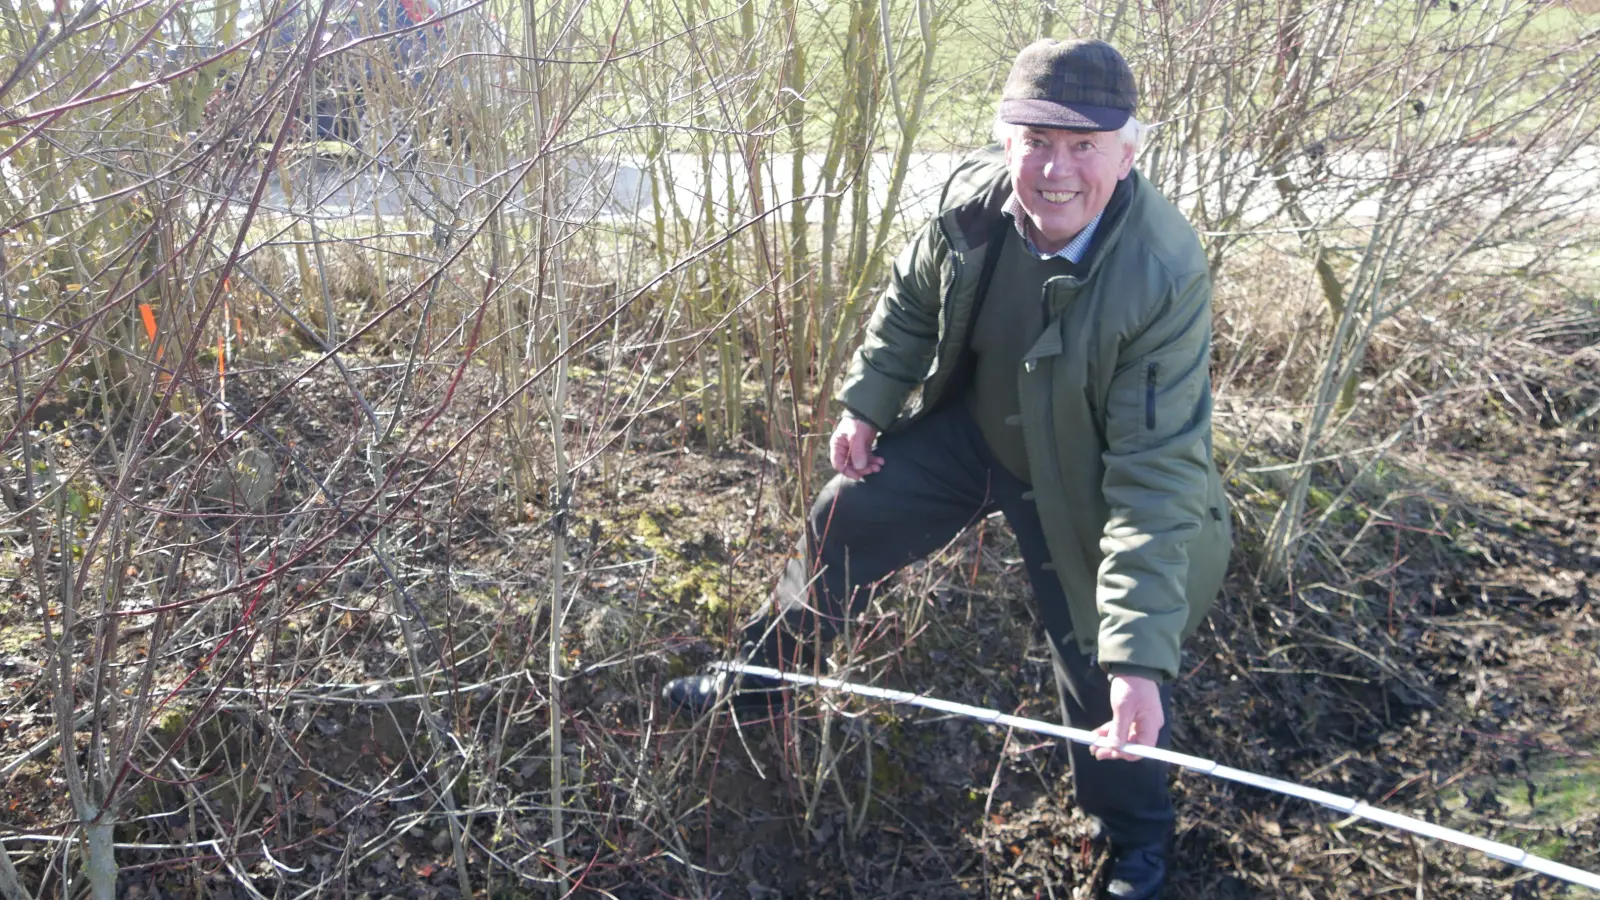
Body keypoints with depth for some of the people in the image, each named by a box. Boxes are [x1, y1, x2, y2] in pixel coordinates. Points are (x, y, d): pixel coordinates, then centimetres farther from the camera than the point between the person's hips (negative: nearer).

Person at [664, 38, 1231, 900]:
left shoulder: (1163, 279, -36)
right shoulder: (974, 197, -23)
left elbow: (1155, 479, -36)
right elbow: (911, 301, 1)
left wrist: (1143, 657, -39)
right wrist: (864, 402, 4)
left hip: (1071, 479, -4)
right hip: (965, 424, 5)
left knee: (1100, 667, 5)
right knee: (842, 523, 13)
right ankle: (758, 675, 41)